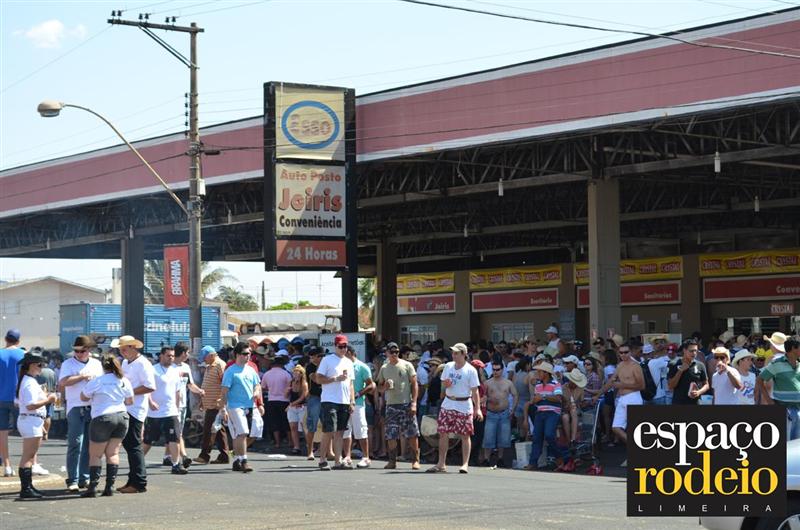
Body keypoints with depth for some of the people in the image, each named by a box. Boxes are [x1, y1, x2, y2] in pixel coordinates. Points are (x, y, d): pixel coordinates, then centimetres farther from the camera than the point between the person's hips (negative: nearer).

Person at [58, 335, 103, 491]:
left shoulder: (96, 364, 14)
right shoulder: (68, 364, 2)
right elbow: (63, 382, -14)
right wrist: (84, 376, -12)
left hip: (94, 408, 4)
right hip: (76, 408, -4)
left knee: (89, 445, 5)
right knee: (75, 444, -8)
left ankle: (85, 478, 12)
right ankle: (73, 480, -7)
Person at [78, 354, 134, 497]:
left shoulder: (97, 382, -10)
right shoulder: (124, 381, 2)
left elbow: (83, 397, 4)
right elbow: (130, 401, 13)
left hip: (103, 418, -4)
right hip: (122, 417, 4)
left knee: (95, 455, 3)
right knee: (113, 453, 8)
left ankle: (93, 487, -3)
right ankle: (110, 486, 2)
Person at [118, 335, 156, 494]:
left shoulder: (142, 364, -12)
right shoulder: (125, 363, 17)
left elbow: (150, 387, -20)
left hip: (135, 410, -9)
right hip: (125, 409, 10)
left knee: (133, 445, -8)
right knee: (127, 444, 12)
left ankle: (139, 483, -4)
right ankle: (133, 481, 18)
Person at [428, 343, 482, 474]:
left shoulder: (470, 370, -7)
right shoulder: (448, 366, 7)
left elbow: (475, 391, -8)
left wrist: (478, 409, -15)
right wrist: (446, 384, -8)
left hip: (464, 405, -5)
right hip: (448, 404, 5)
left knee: (465, 435, 0)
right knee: (443, 434, 2)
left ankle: (465, 464, 4)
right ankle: (441, 464, 7)